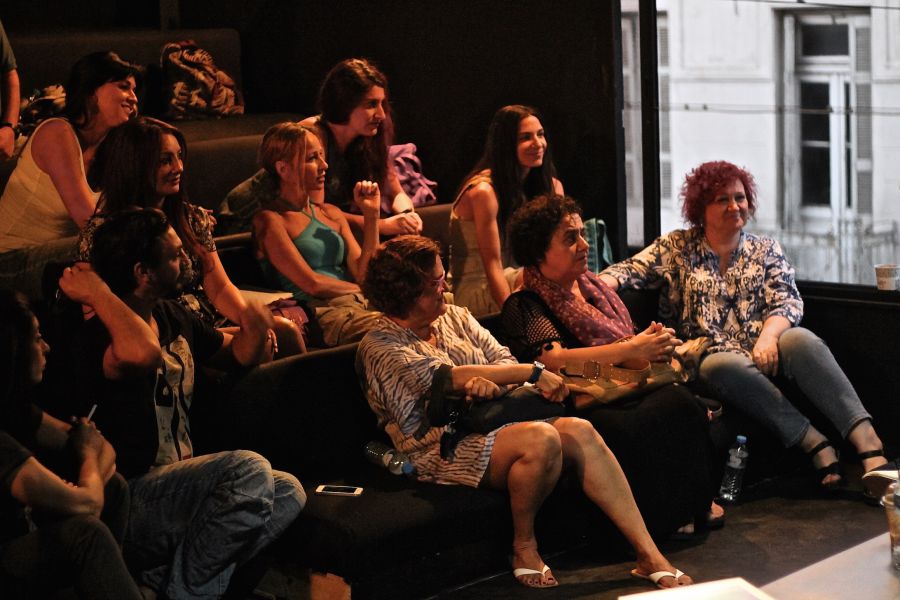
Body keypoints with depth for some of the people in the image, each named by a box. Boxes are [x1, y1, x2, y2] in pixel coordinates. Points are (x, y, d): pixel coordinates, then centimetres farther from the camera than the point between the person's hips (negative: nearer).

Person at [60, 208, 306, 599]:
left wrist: (254, 330, 0)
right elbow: (143, 353, -44)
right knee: (248, 470, -27)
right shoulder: (98, 335, -19)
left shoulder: (172, 316, 11)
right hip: (126, 502, -9)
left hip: (177, 485, 10)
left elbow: (238, 355, 24)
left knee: (288, 493, -5)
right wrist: (96, 292, -28)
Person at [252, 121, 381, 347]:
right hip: (322, 311, -7)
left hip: (359, 303, 7)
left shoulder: (332, 214, 24)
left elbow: (363, 274, 13)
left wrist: (371, 215, 9)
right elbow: (312, 284, -6)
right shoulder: (270, 220, 2)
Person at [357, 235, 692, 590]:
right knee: (542, 439, -32)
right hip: (445, 451, -7)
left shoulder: (454, 317, 18)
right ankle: (524, 547, -12)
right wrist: (532, 373, -18)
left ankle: (649, 555, -22)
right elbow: (445, 377, -17)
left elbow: (502, 359, 8)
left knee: (580, 431, -20)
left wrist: (488, 383, -19)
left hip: (491, 422, 7)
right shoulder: (380, 346, -5)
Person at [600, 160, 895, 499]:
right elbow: (632, 269, 1)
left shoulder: (766, 250, 16)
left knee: (801, 339, -33)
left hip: (764, 353, 1)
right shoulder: (675, 248, 13)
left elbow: (788, 301, 4)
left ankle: (868, 444, -46)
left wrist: (768, 335, -18)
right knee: (722, 365, -38)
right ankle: (815, 444, -37)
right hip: (711, 356, -1)